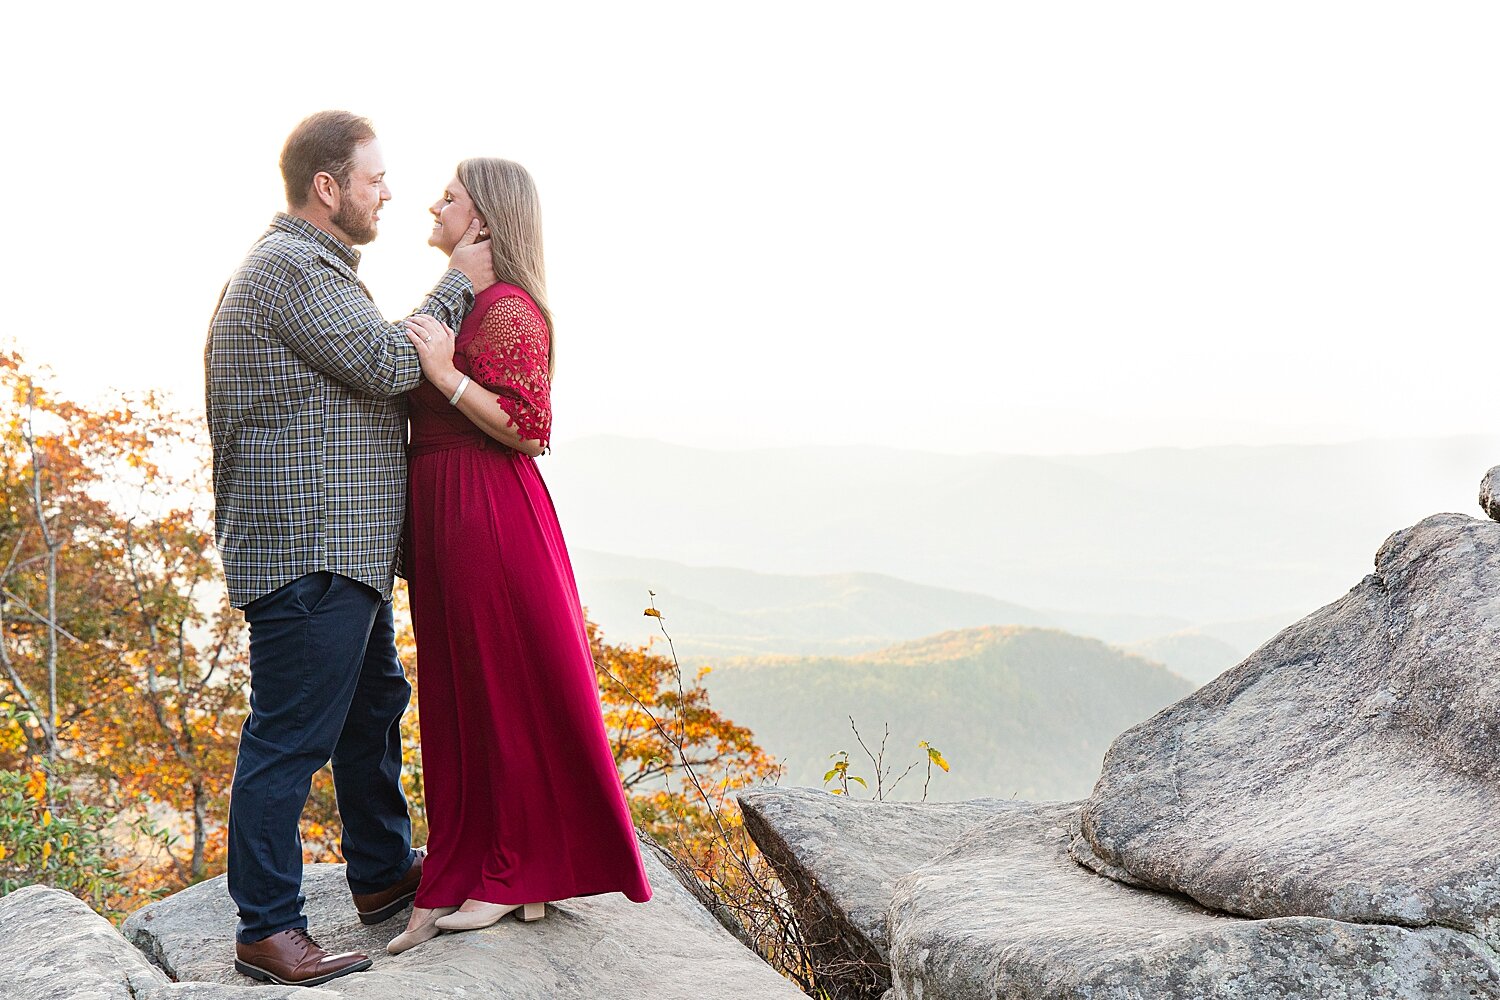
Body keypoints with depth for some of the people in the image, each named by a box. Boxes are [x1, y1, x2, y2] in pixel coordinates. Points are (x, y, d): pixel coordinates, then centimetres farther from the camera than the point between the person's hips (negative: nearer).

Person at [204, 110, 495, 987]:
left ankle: (382, 873, 35)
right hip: (304, 549, -12)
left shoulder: (313, 267, 22)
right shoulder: (290, 268, -14)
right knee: (290, 737, -6)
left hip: (343, 549, 12)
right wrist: (457, 286, -8)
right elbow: (389, 364, -19)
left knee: (374, 703, 21)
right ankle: (267, 930, 2)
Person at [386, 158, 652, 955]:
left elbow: (530, 429, -19)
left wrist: (446, 374, -21)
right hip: (445, 519, 10)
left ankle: (518, 877, 12)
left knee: (505, 692, 0)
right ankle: (462, 875, 19)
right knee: (458, 696, 11)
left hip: (491, 520, -10)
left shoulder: (508, 309, -13)